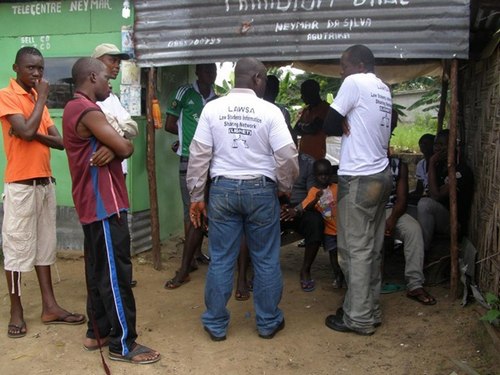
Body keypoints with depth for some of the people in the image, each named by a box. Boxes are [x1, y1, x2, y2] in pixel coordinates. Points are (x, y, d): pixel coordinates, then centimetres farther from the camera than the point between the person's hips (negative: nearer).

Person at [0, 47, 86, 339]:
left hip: (46, 182, 7)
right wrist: (42, 98, -10)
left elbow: (60, 141, 7)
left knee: (45, 244, 10)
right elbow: (26, 132, -22)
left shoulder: (38, 99, 15)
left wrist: (35, 134, -12)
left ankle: (50, 306, 18)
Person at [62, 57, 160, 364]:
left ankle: (98, 332, 26)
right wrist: (117, 147, 1)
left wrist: (111, 149, -9)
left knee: (99, 270, 16)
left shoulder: (77, 108, 17)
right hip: (104, 204, -11)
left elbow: (116, 145, 13)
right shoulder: (87, 111, -17)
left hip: (94, 204, 11)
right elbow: (126, 148, -20)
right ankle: (123, 344, 3)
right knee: (116, 273, -5)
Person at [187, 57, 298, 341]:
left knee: (221, 260, 10)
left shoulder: (212, 108, -1)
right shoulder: (270, 111, -7)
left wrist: (196, 196, 5)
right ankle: (268, 322, 24)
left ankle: (216, 325, 20)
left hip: (223, 189, 2)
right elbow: (287, 156, -9)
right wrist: (284, 187, 9)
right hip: (261, 190, -1)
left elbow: (199, 155, -2)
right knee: (266, 260, 12)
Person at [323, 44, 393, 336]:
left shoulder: (355, 83, -9)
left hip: (359, 178, -8)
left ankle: (358, 318, 5)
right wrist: (352, 126, 2)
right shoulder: (384, 89, 15)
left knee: (355, 249, -2)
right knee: (373, 248, 12)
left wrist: (345, 126, 8)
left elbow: (329, 125, -9)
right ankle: (371, 311, 21)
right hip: (382, 175, 8)